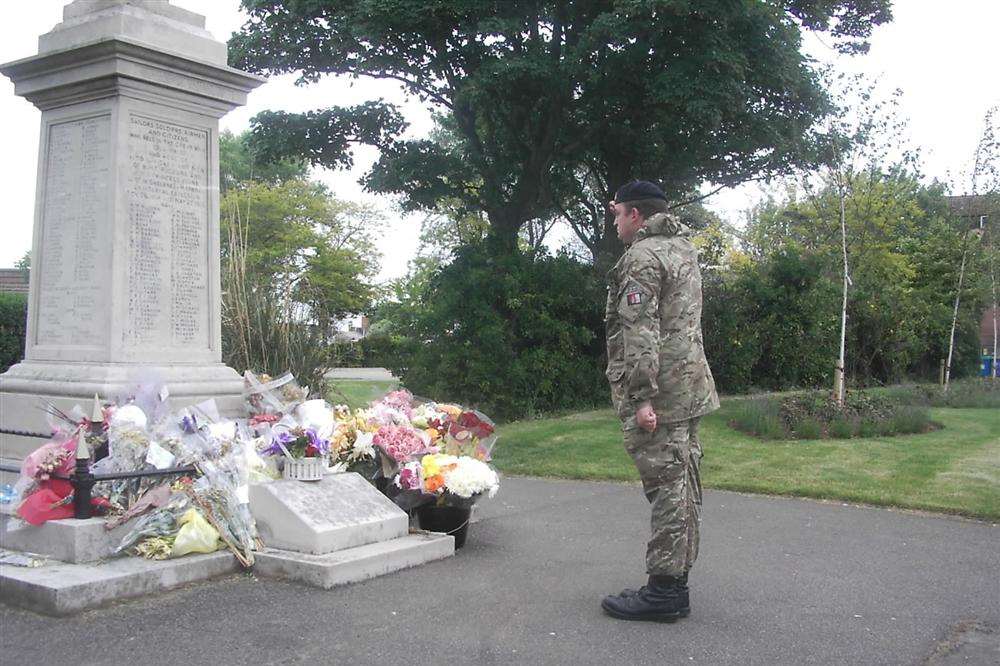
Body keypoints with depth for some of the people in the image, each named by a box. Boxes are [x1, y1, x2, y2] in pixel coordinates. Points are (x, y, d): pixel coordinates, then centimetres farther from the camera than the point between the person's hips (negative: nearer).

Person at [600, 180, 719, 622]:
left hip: (658, 394, -10)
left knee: (666, 487, -8)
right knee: (682, 486, 12)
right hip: (690, 388, 10)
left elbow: (640, 331, -21)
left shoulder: (641, 257, -12)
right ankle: (676, 584, 21)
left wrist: (641, 396, -24)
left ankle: (663, 591, -3)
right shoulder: (682, 246, 15)